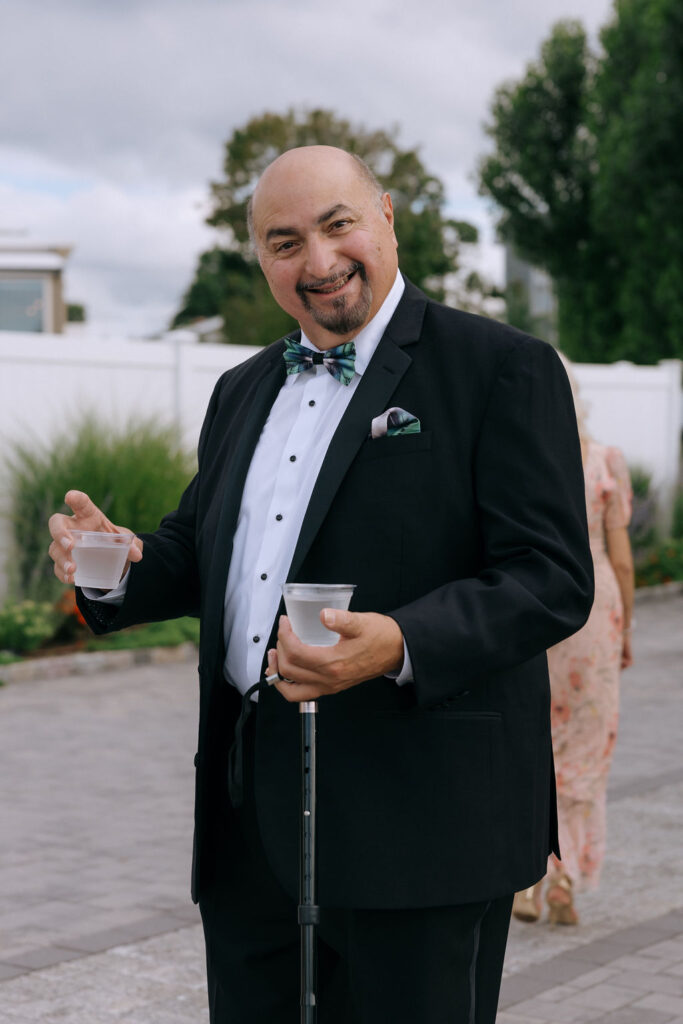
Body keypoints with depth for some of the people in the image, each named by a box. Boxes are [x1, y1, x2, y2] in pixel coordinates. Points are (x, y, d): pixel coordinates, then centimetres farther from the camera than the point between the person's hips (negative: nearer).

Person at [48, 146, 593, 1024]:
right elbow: (198, 549, 25)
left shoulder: (503, 369, -5)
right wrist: (120, 564, 2)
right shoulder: (243, 391, 18)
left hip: (417, 819, -6)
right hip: (249, 818, 6)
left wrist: (400, 646, -29)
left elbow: (553, 577, -13)